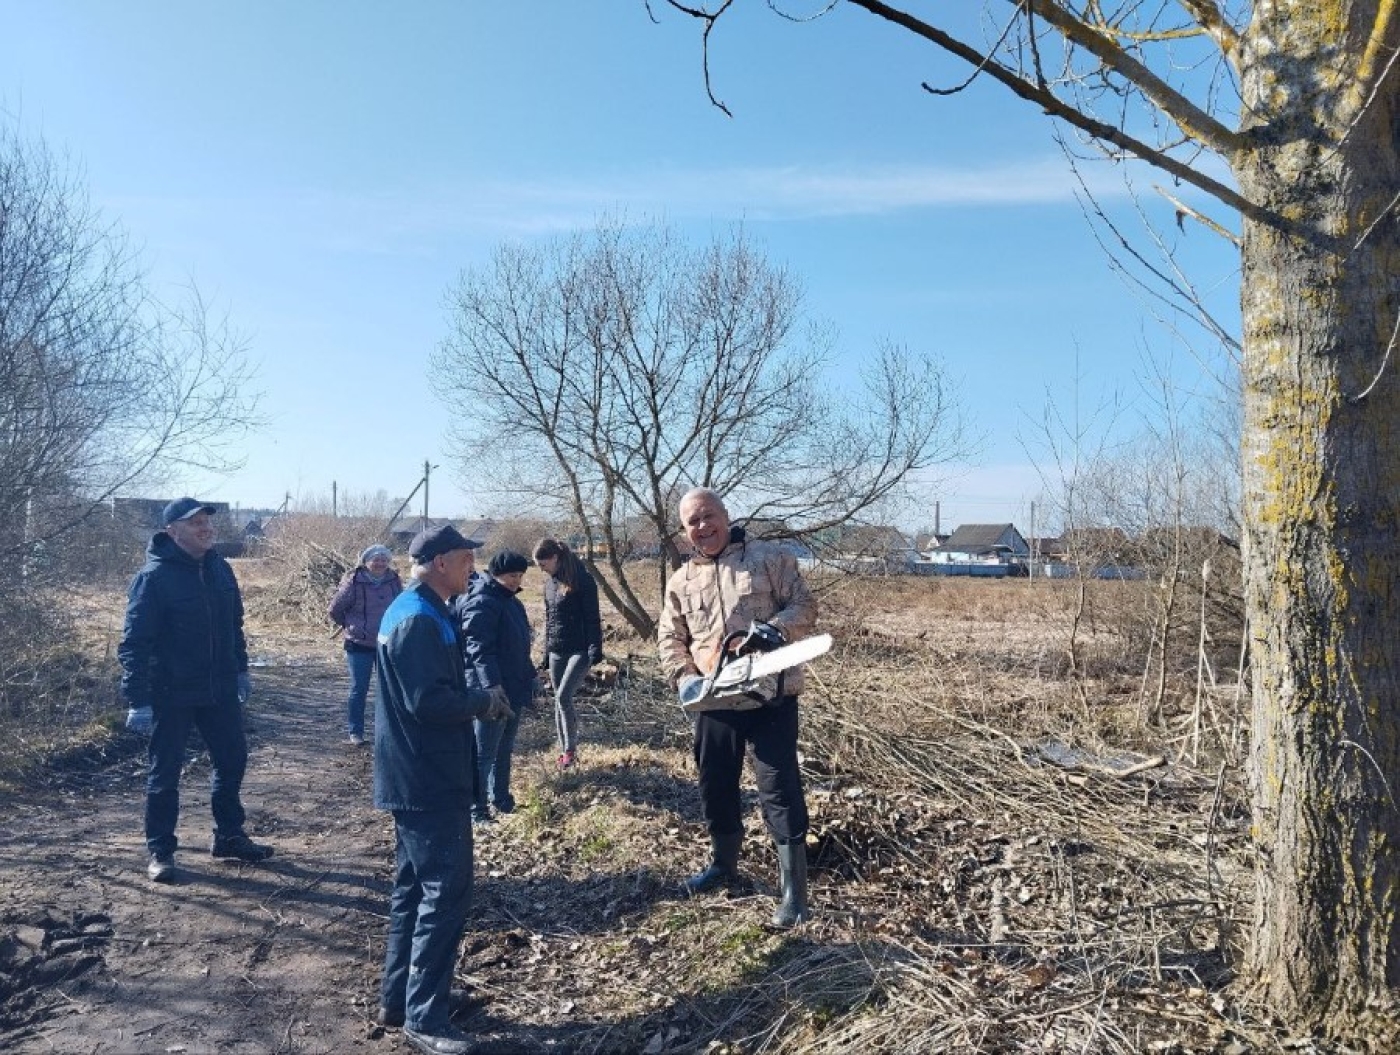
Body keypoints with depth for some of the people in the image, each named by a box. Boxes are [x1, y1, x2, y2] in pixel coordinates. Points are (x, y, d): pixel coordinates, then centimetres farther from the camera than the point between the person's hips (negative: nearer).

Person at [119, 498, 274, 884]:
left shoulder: (219, 568, 4)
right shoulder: (153, 577, -15)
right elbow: (134, 643, -16)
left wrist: (240, 669, 16)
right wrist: (138, 700, -20)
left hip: (220, 689, 6)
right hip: (172, 694, -6)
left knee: (232, 760, 14)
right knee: (165, 772, 7)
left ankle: (229, 836, 30)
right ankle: (159, 850, 22)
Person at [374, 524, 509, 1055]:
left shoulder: (410, 609, 13)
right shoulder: (420, 619, -21)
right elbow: (428, 701, -27)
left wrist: (475, 699, 6)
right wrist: (485, 702, -13)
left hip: (415, 776, 11)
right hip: (428, 780, -11)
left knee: (414, 888, 17)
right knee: (446, 893, -4)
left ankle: (398, 999, 28)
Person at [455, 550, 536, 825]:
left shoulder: (510, 601, 13)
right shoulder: (481, 602, -17)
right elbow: (479, 649, -25)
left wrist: (530, 676, 24)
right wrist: (492, 685, -32)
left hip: (515, 690, 10)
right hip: (492, 691, -10)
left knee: (504, 750, 19)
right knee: (484, 753, -1)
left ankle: (501, 799, 31)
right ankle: (476, 810, 8)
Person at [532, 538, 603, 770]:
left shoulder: (582, 580, -10)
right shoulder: (549, 583, 11)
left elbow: (592, 617, -11)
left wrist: (595, 649, -17)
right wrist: (546, 652, 18)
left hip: (580, 650, -7)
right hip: (556, 652, 7)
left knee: (563, 696, -16)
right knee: (559, 700, 8)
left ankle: (571, 748, -1)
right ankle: (565, 748, 19)